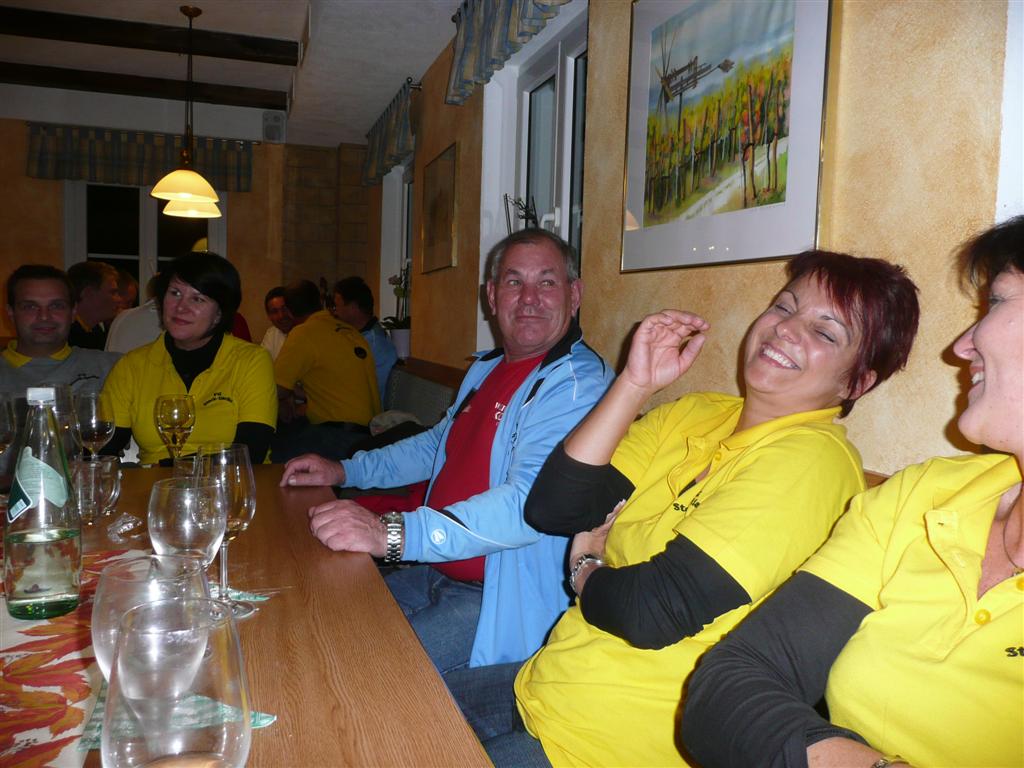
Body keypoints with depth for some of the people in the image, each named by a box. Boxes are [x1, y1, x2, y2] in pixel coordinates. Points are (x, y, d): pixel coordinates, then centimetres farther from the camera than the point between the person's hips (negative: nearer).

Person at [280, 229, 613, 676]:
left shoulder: (575, 384, -19)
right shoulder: (486, 369, 13)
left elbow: (531, 503, -33)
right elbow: (437, 445, 29)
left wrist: (394, 534, -41)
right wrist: (344, 470, 20)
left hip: (503, 600, -9)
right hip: (438, 570, 9)